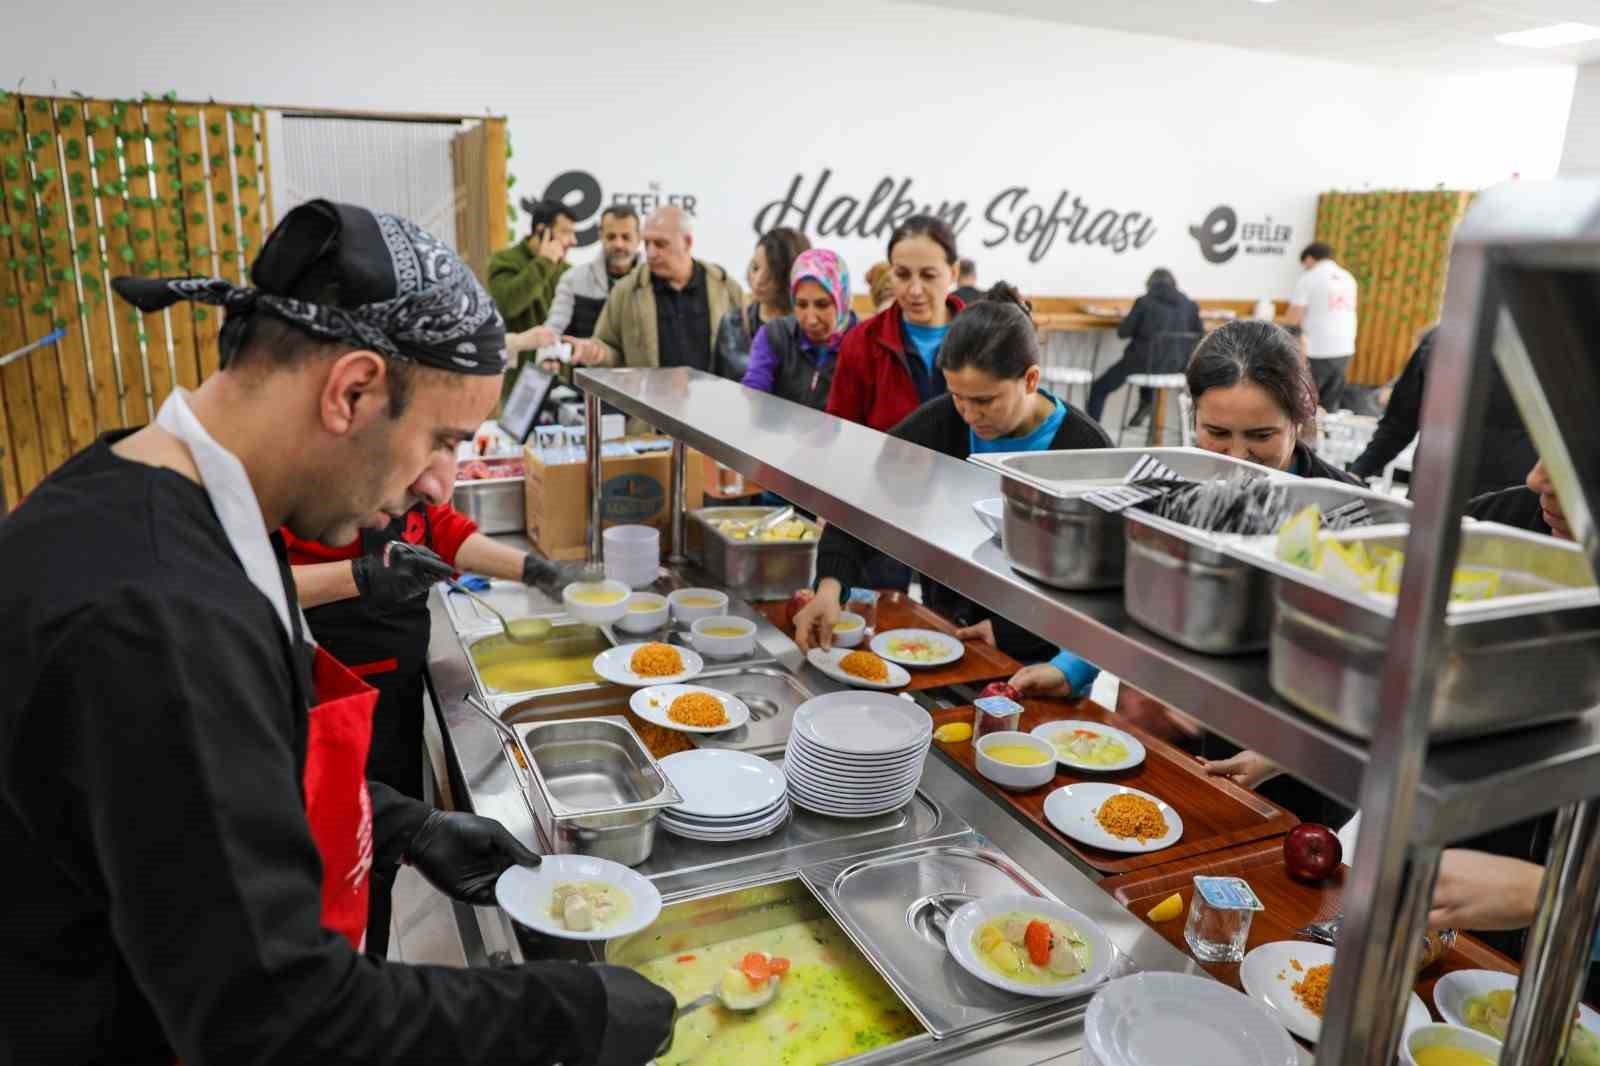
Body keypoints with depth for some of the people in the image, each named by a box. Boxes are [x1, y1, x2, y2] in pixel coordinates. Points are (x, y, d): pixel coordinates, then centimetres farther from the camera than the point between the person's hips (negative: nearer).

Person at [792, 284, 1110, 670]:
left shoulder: (1085, 448, -12)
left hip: (1039, 656, -2)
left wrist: (1009, 631, -16)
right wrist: (830, 586, -23)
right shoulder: (941, 422, -5)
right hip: (944, 633, 3)